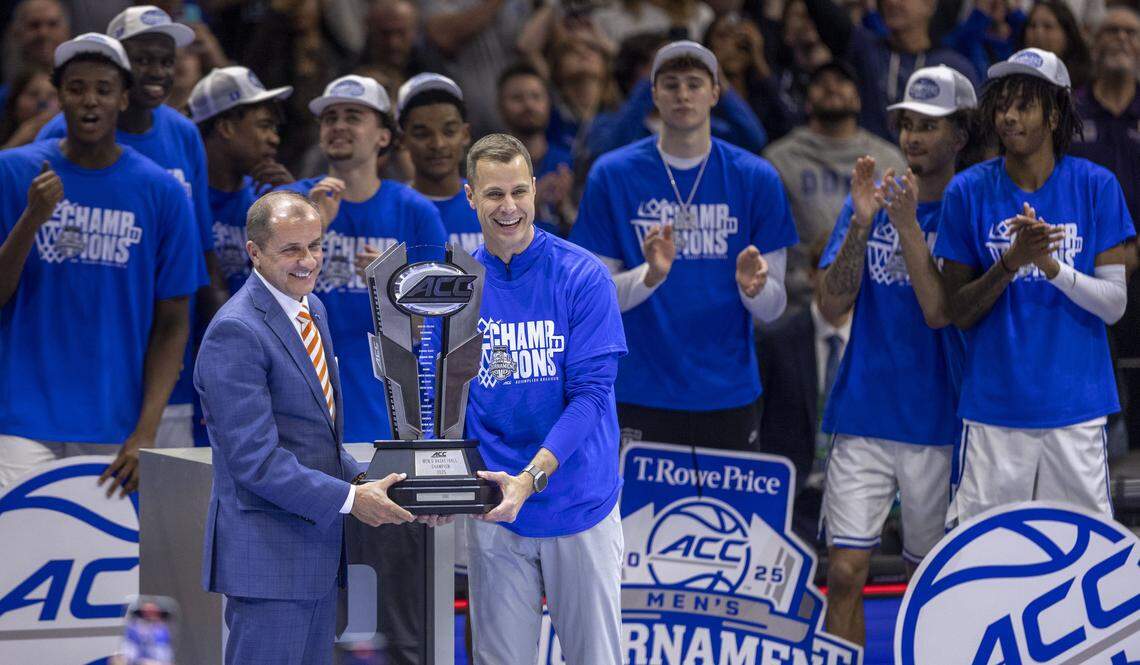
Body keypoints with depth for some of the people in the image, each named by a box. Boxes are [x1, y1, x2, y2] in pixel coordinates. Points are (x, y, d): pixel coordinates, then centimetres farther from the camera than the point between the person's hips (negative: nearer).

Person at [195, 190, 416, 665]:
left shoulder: (312, 310, 12)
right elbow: (254, 459, -22)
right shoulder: (236, 332, -18)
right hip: (268, 555, -9)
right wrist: (349, 499, -20)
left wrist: (360, 479, 4)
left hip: (316, 545, 9)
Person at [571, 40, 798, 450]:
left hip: (728, 397, 1)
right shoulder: (613, 174, 2)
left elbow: (772, 308, 3)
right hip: (640, 397, -1)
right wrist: (651, 275, -19)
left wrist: (752, 286, -20)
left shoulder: (755, 178, 4)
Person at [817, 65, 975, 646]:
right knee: (845, 574, -6)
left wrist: (907, 225, -19)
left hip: (936, 420, -2)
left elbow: (939, 311, -14)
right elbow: (833, 305, -1)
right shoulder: (870, 200, 7)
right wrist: (862, 223, -12)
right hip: (862, 416, 2)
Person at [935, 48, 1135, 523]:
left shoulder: (1095, 186, 1)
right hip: (994, 407, 0)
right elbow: (958, 313, 2)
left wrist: (1051, 265, -18)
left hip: (1076, 408, 0)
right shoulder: (968, 191, 2)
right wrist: (1012, 261, -15)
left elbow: (1114, 304, -2)